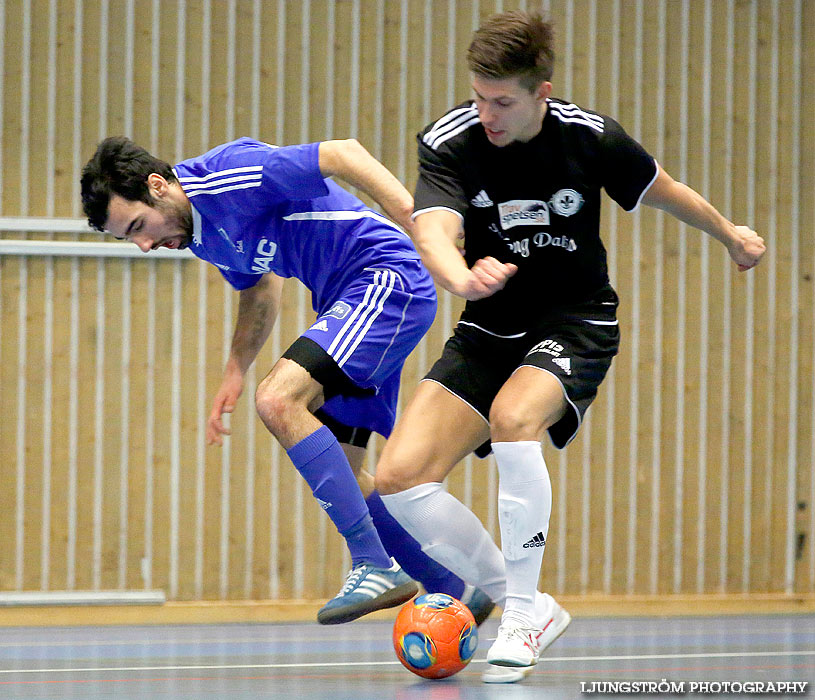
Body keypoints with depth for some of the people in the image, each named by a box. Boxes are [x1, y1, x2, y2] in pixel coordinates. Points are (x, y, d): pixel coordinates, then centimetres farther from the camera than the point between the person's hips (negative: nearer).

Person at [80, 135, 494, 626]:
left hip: (389, 280, -10)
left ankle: (375, 567, -21)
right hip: (351, 301, 10)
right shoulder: (196, 232, 11)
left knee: (280, 400, -24)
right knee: (335, 473, 10)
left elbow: (344, 154, -22)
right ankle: (454, 590, 22)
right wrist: (235, 373, 20)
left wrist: (417, 223, -29)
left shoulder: (229, 173, -18)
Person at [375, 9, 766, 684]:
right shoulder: (451, 141, -16)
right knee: (400, 479, -13)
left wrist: (732, 235, 25)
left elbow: (664, 191, 8)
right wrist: (461, 276, -58)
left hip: (577, 321, -3)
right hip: (490, 328, 3)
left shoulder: (591, 137, -14)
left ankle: (522, 610, -21)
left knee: (514, 417, -35)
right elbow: (433, 230, -34)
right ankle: (527, 607, 3)